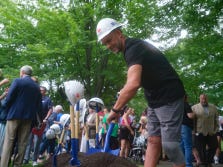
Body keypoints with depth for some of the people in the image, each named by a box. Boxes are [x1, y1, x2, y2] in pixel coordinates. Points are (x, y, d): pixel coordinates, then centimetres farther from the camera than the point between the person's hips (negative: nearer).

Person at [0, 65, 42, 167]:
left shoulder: (17, 81, -5)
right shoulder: (37, 87, 9)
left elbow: (8, 98, -8)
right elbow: (39, 105, 9)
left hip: (15, 115, -4)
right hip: (29, 117, 4)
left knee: (9, 141, -1)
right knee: (22, 143, 8)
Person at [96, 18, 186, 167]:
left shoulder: (133, 48, -22)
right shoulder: (133, 47, 9)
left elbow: (133, 84, -37)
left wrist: (115, 110, -28)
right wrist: (125, 92, 6)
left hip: (169, 98, -10)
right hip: (154, 100, 10)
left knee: (169, 145, -8)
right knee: (153, 141, 7)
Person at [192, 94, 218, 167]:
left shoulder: (213, 107, 10)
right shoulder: (194, 107, 0)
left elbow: (216, 119, 13)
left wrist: (216, 128, 6)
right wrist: (194, 131, -6)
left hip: (211, 132, 4)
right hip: (200, 132, -3)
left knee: (214, 147, 10)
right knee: (201, 149, 1)